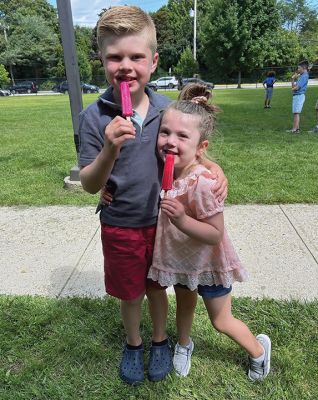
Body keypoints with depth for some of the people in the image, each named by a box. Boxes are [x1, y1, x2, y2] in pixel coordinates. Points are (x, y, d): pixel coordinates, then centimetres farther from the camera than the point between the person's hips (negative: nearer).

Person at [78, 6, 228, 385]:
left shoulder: (167, 108, -9)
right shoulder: (94, 116, -16)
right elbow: (89, 185, -15)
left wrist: (212, 167, -15)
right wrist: (109, 150, -34)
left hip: (162, 220, 2)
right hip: (120, 226, -1)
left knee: (156, 286, 21)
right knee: (129, 293, 19)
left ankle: (160, 339, 50)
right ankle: (133, 343, 49)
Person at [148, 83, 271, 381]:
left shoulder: (203, 183, -34)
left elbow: (216, 234, -27)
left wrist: (182, 220, -41)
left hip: (208, 264, -5)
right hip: (179, 259, 5)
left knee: (221, 322, 17)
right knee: (184, 306, 29)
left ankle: (259, 349, 47)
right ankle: (184, 344, 60)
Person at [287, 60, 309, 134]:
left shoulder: (305, 76, -11)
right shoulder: (301, 76, 19)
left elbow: (297, 87, -19)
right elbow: (293, 86, 18)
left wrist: (293, 89, 1)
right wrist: (293, 79, 7)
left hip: (299, 95, -10)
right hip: (296, 95, 10)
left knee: (296, 113, -11)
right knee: (296, 113, 11)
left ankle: (294, 129, -11)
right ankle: (297, 128, 14)